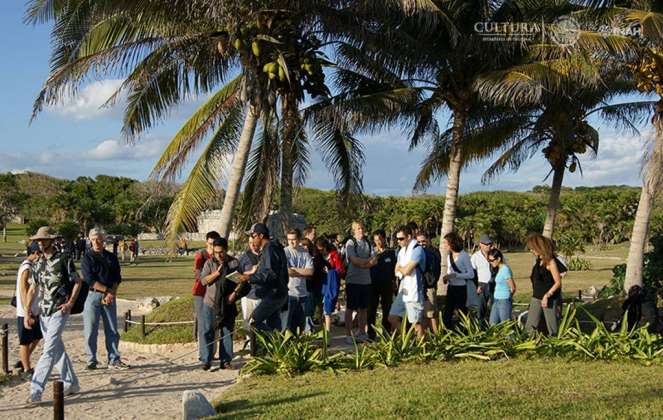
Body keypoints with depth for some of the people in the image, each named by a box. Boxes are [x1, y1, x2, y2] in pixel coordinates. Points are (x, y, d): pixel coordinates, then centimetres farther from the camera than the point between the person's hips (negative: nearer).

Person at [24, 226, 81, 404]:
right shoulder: (38, 264, 11)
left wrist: (70, 303, -12)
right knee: (57, 349, 13)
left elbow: (77, 282, -2)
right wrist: (27, 312, 7)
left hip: (59, 311, -7)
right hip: (43, 312, 7)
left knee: (49, 350, -13)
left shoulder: (64, 260, -7)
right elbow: (32, 289, 14)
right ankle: (71, 383, 24)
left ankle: (36, 390, -15)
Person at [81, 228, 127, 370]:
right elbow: (90, 280, -10)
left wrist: (112, 293, -9)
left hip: (109, 297, 3)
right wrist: (107, 290, -14)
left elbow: (117, 278, 7)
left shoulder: (111, 257, 12)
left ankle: (114, 360, 9)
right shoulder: (87, 258, 0)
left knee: (112, 330, 3)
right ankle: (91, 361, 8)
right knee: (90, 330, -2)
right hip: (92, 296, -3)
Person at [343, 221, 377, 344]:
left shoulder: (367, 243, 11)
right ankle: (348, 334, 6)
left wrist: (362, 264, -14)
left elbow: (374, 261, 3)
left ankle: (362, 333, 19)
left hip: (366, 280, 5)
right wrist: (368, 261, -6)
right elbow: (354, 260, -15)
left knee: (364, 308, 10)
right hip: (353, 280, -5)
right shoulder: (350, 243, -4)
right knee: (350, 308, 1)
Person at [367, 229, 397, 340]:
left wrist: (394, 281, 3)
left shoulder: (391, 252, 5)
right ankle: (371, 334, 6)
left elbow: (394, 268, 8)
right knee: (371, 310, 0)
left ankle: (387, 334, 13)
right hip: (374, 284, 0)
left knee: (387, 310, 5)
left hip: (387, 284, 0)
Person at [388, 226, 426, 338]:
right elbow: (396, 271, 15)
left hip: (414, 292, -9)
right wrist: (403, 270, -5)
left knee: (416, 323, -4)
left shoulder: (417, 250, -13)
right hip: (403, 291, 9)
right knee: (392, 318, 10)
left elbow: (406, 270, -19)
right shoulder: (402, 251, 15)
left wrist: (400, 268, 2)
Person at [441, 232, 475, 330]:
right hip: (451, 288, 6)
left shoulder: (464, 256, -10)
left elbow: (471, 274, -11)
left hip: (461, 289, -6)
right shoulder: (449, 256, 11)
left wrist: (454, 275, -20)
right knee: (446, 316, 4)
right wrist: (446, 277, -1)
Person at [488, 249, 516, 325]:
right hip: (497, 300, 9)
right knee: (493, 324, 10)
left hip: (504, 301, -9)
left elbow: (513, 288, -16)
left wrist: (508, 297, 0)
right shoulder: (499, 269, 10)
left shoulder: (505, 269, -17)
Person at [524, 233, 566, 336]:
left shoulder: (550, 261, -14)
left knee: (552, 329, 1)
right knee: (529, 327, 5)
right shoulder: (539, 260, 8)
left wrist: (547, 296, -24)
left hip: (549, 299, -8)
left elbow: (558, 282, -16)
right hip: (536, 297, 8)